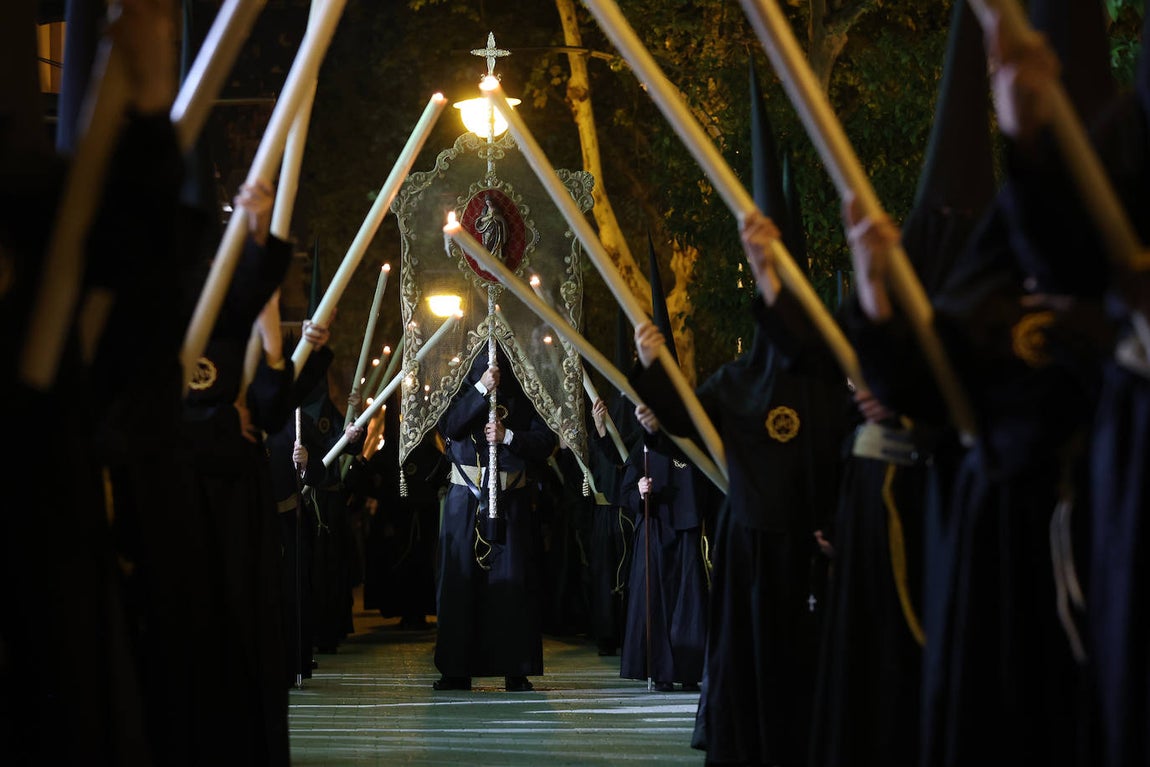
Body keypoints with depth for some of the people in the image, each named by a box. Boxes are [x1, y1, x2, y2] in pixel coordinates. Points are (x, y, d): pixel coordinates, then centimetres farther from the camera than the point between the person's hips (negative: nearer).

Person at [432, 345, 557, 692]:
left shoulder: (522, 400, 7)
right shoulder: (463, 395, 7)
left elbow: (547, 439, -1)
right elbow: (447, 426, -11)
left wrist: (508, 436, -14)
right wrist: (481, 389, -17)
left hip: (510, 503, 0)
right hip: (465, 502, 0)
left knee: (512, 581, -4)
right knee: (461, 579, -3)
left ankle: (516, 670, -2)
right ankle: (456, 670, 0)